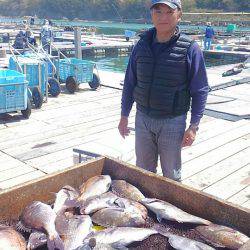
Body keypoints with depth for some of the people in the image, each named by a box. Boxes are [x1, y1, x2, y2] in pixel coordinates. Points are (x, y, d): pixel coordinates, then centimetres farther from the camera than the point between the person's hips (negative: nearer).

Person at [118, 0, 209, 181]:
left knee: (172, 174, 12)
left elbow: (200, 91, -6)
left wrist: (194, 126, -10)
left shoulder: (190, 49, -10)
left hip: (173, 122, -3)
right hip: (143, 119, 4)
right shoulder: (142, 45, 1)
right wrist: (124, 116, 9)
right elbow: (129, 83, 9)